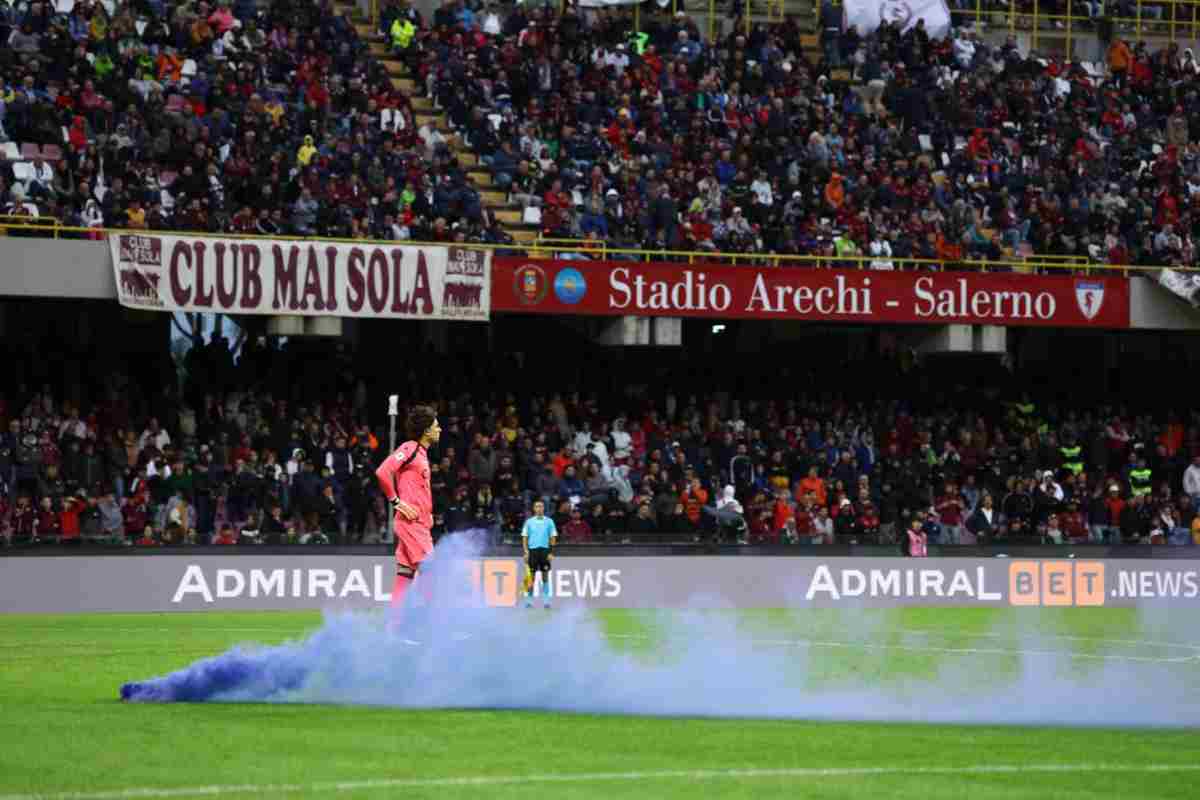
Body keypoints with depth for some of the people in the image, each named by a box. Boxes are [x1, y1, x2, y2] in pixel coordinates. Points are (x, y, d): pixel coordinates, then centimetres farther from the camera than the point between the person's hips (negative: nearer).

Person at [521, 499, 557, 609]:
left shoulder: (549, 521, 5)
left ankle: (546, 600, 3)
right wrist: (526, 552, -4)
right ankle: (529, 600, 5)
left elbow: (553, 538, 5)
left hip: (545, 550, 0)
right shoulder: (529, 522, 6)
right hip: (533, 550, 0)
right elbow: (524, 538, 7)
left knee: (545, 577, 0)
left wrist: (551, 552, -5)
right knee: (531, 577, 0)